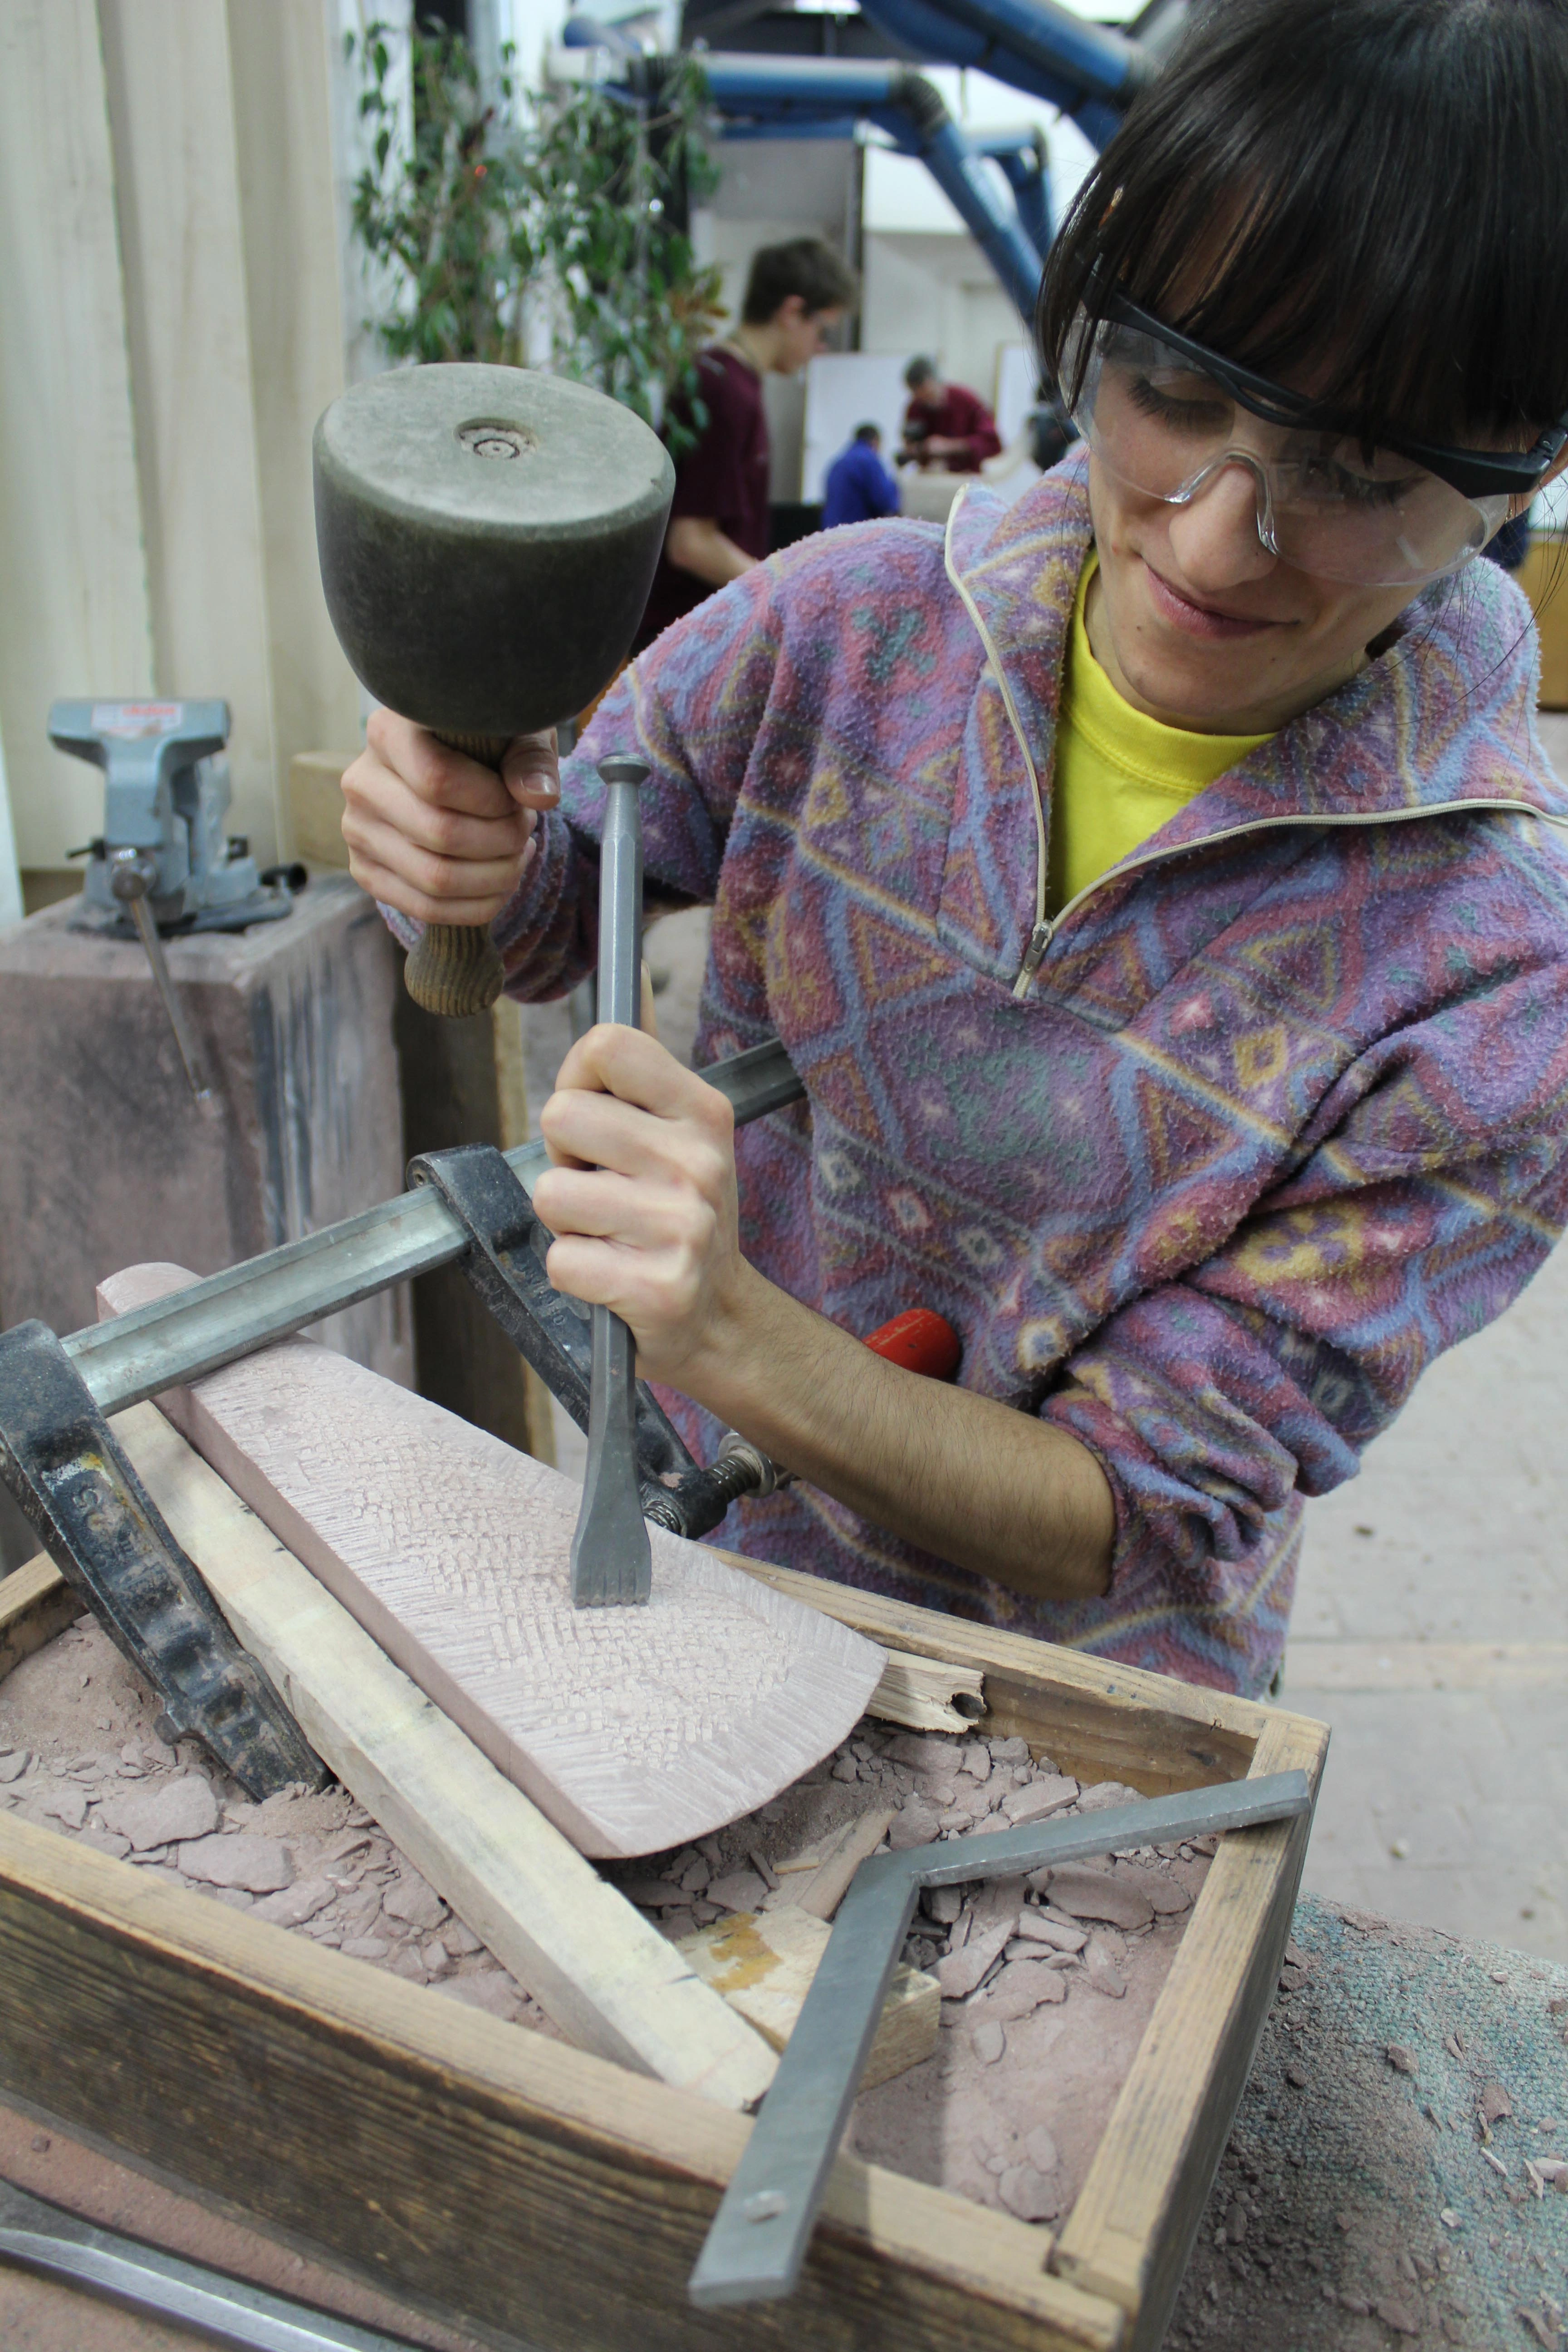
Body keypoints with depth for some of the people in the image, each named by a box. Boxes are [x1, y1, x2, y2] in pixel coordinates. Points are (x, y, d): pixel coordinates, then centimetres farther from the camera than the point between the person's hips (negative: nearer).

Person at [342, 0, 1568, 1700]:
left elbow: (1144, 1527, -23)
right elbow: (503, 942, -3)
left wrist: (730, 1335, -40)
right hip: (687, 1540, 1)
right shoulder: (850, 627, -16)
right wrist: (453, 851, -27)